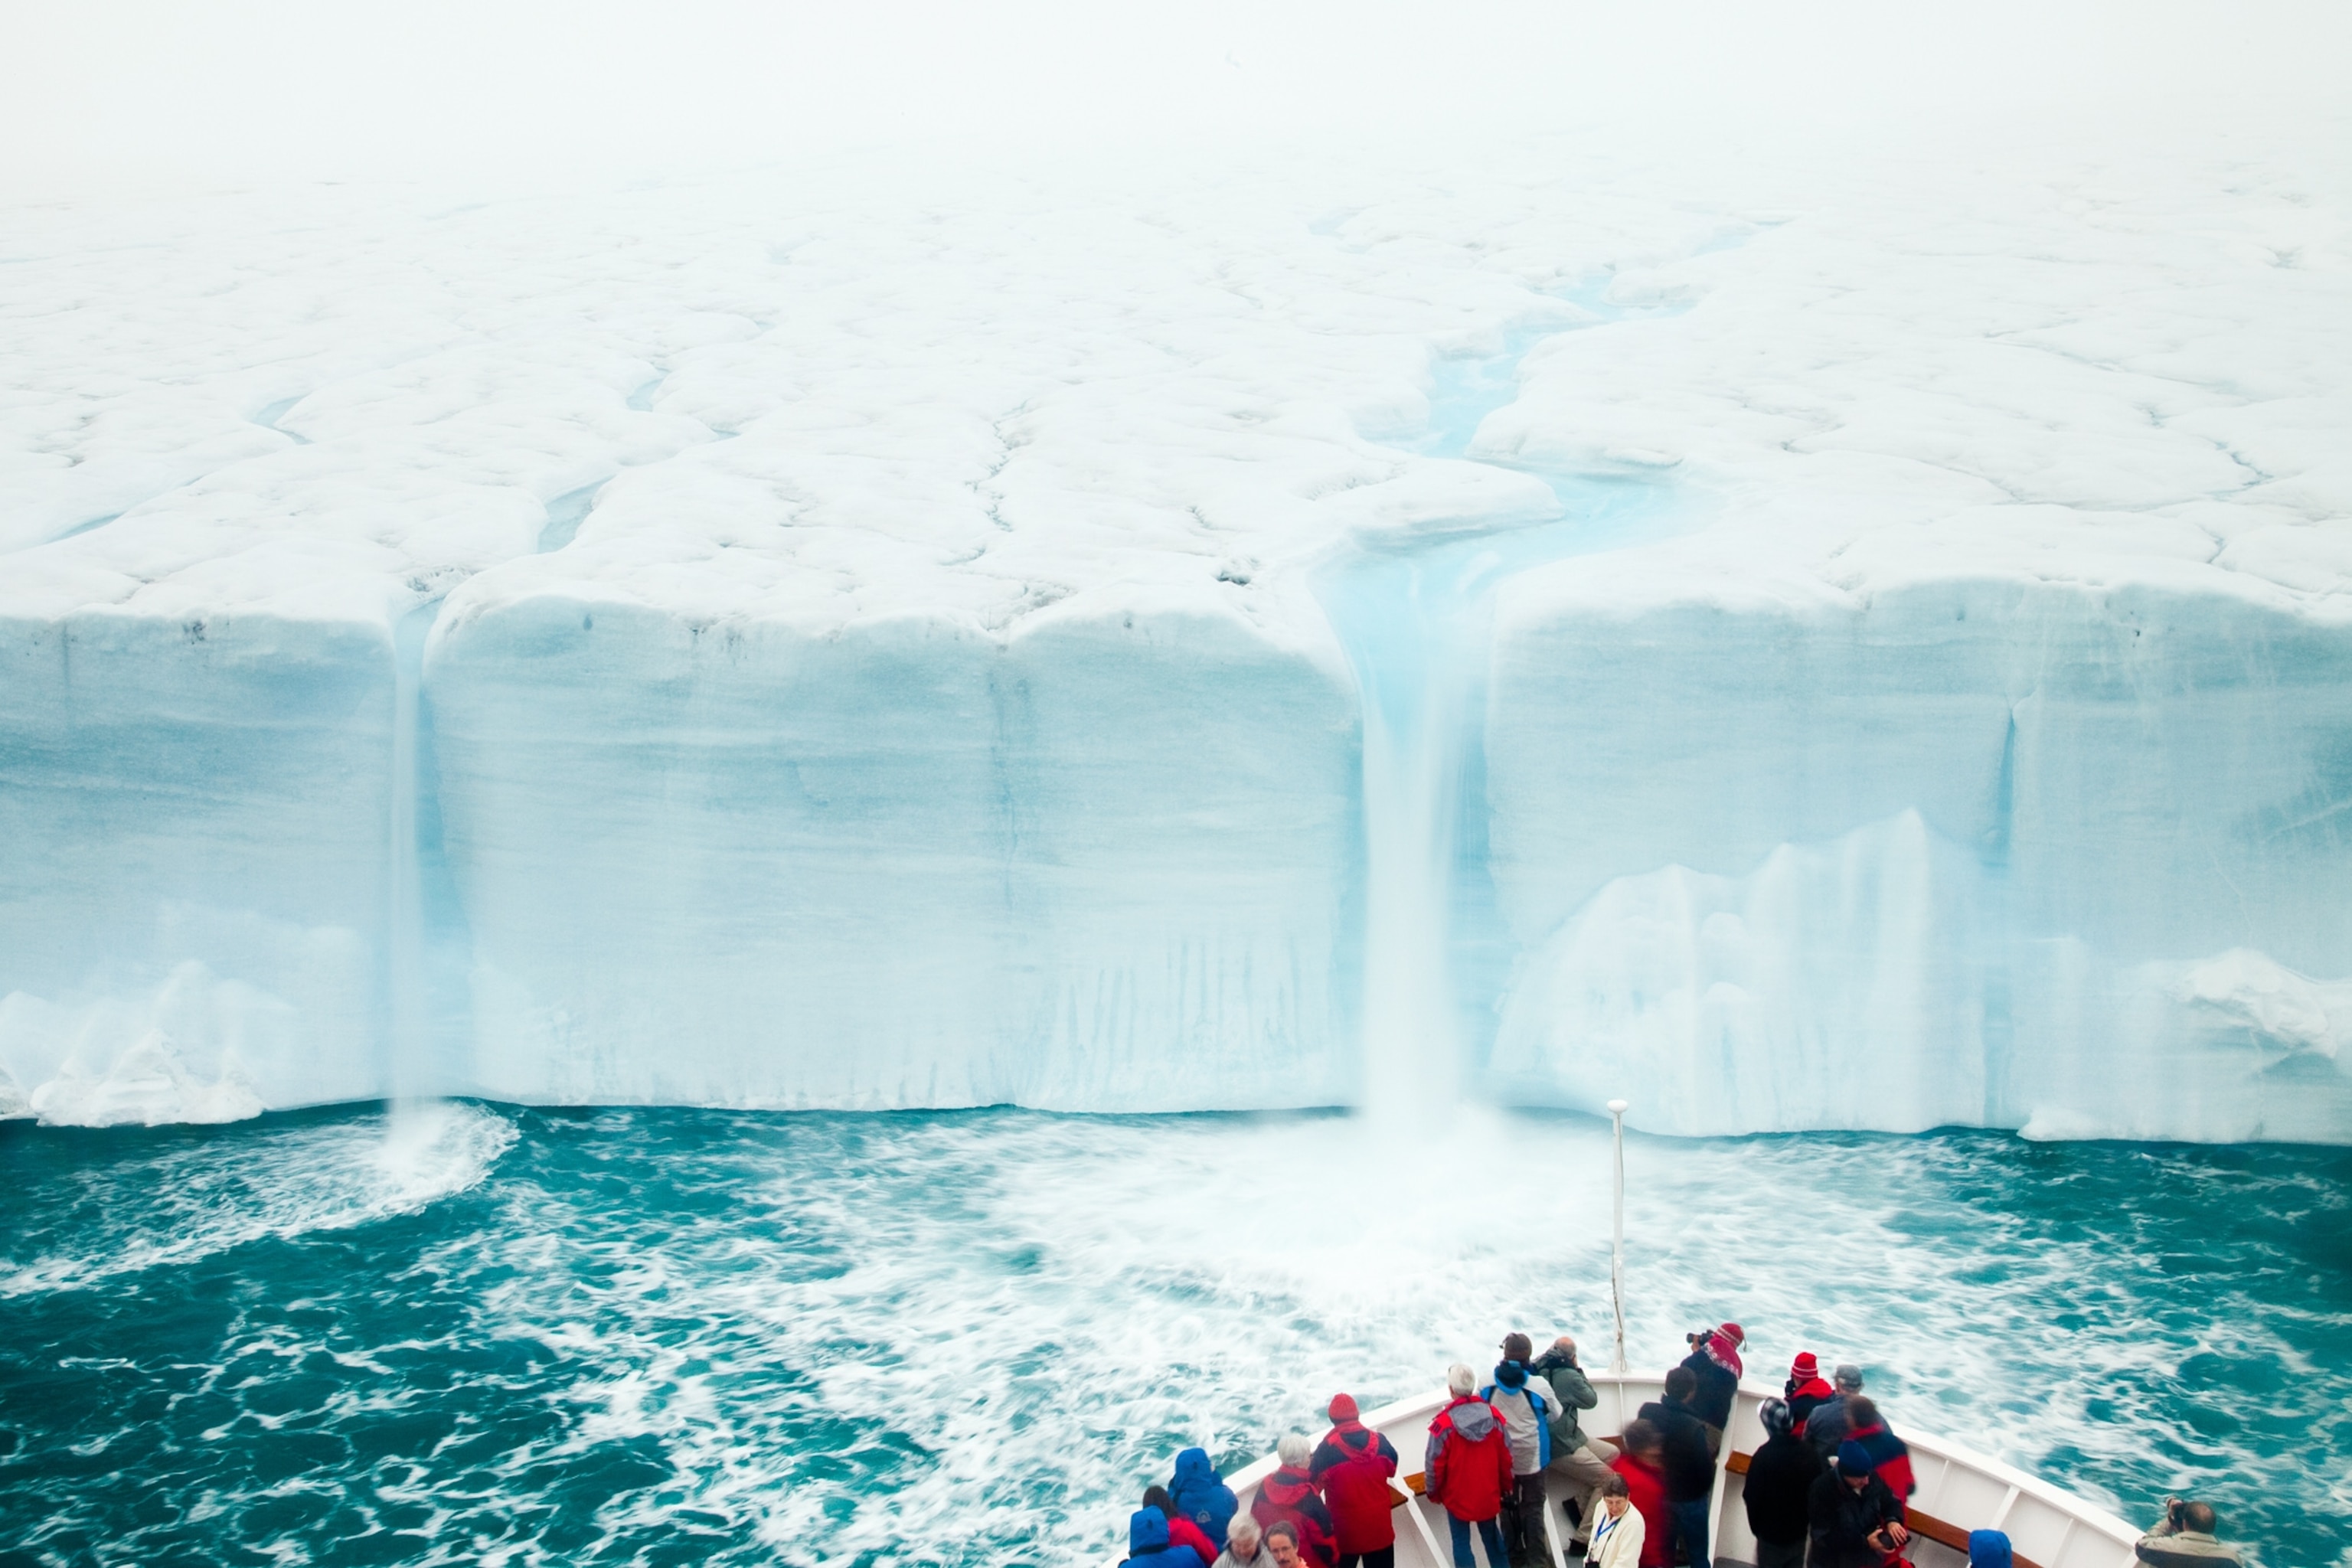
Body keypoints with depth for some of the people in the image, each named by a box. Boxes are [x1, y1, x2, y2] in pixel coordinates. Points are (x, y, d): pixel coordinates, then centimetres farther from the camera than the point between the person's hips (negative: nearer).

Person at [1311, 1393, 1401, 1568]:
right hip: (1379, 1525, 3)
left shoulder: (1327, 1449, -17)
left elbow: (1314, 1484, -7)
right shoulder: (1379, 1442, -6)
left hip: (1346, 1529, -3)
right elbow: (1391, 1469, 13)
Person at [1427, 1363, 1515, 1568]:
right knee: (1491, 1536, 21)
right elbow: (1506, 1457, 0)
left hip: (1458, 1496, -4)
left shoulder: (1444, 1423, -21)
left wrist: (1434, 1493, 3)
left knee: (1461, 1542, 8)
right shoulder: (1492, 1416, -9)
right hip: (1488, 1494, 4)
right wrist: (1505, 1487, 15)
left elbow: (1435, 1464, -14)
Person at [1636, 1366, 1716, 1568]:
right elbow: (1705, 1469, -21)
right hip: (1688, 1498, -5)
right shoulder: (1694, 1428, -32)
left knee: (1662, 1551, 21)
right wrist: (1704, 1489, 1)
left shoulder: (1647, 1412, -16)